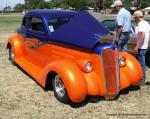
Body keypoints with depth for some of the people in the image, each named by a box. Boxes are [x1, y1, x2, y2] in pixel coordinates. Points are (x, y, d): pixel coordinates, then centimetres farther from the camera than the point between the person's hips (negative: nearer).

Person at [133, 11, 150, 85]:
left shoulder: (141, 24, -16)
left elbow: (143, 35, -27)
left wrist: (137, 46, -28)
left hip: (141, 47, -10)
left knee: (141, 64, -2)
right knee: (139, 62, 19)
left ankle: (142, 80, 7)